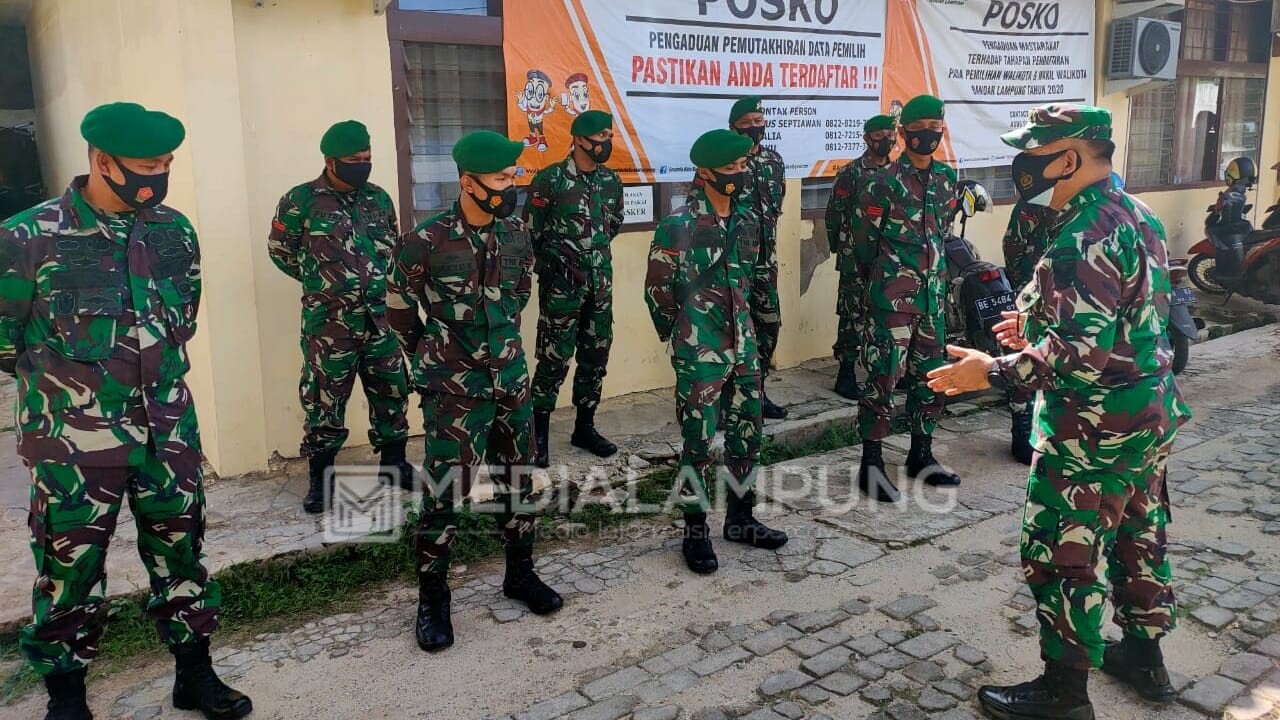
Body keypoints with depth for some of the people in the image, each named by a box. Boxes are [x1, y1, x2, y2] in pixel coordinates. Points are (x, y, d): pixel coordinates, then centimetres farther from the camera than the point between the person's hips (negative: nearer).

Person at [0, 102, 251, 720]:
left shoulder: (175, 231, 1)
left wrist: (151, 371, 12)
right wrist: (60, 376, 9)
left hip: (168, 432, 4)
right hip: (74, 443, -4)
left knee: (181, 553, 13)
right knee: (70, 571, 10)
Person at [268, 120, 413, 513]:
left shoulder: (378, 198, 7)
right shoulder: (301, 200, -8)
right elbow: (280, 249, 2)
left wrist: (376, 277, 8)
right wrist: (319, 280, 3)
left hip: (379, 315, 5)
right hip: (328, 320, -4)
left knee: (391, 390, 12)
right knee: (324, 396, 4)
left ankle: (393, 463, 28)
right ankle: (320, 476, 18)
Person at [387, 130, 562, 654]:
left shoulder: (517, 233, -1)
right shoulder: (427, 242, -15)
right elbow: (399, 308, 0)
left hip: (512, 379, 5)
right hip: (455, 389, -5)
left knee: (518, 479, 15)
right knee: (445, 492, 0)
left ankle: (520, 575, 33)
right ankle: (432, 599, 16)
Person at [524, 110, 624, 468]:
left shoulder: (611, 180, 6)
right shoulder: (550, 180, -11)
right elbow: (531, 233, -7)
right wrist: (560, 262, -7)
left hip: (600, 282, 6)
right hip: (561, 285, -6)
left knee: (596, 355, 11)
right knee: (555, 359, -4)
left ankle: (584, 427, 25)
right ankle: (538, 433, 8)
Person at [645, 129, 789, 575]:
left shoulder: (748, 220, 5)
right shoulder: (678, 227, -15)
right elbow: (656, 289, -7)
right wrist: (680, 338, 3)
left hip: (743, 344, 6)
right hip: (700, 353, -6)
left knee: (747, 433, 13)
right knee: (700, 442, 1)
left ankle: (740, 519, 30)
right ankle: (696, 532, 16)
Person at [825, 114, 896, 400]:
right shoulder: (851, 173, -6)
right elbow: (834, 215, -5)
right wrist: (841, 250, -3)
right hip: (857, 259, -6)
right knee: (853, 315, -4)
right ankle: (846, 376, 3)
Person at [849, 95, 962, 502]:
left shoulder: (947, 179, 10)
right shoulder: (885, 182, -9)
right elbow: (863, 239, -4)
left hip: (934, 295, 7)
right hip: (892, 297, -6)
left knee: (930, 375, 13)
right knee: (883, 377, -5)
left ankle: (921, 456, 27)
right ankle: (871, 465, 3)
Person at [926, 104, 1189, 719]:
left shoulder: (1084, 235, -23)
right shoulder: (1135, 214, 9)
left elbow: (1085, 353, -29)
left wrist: (993, 371, -23)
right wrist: (1040, 324, 20)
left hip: (1095, 427, -10)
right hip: (1151, 413, 10)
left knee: (1062, 553, 1)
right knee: (1138, 532, 21)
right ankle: (1143, 652, 38)